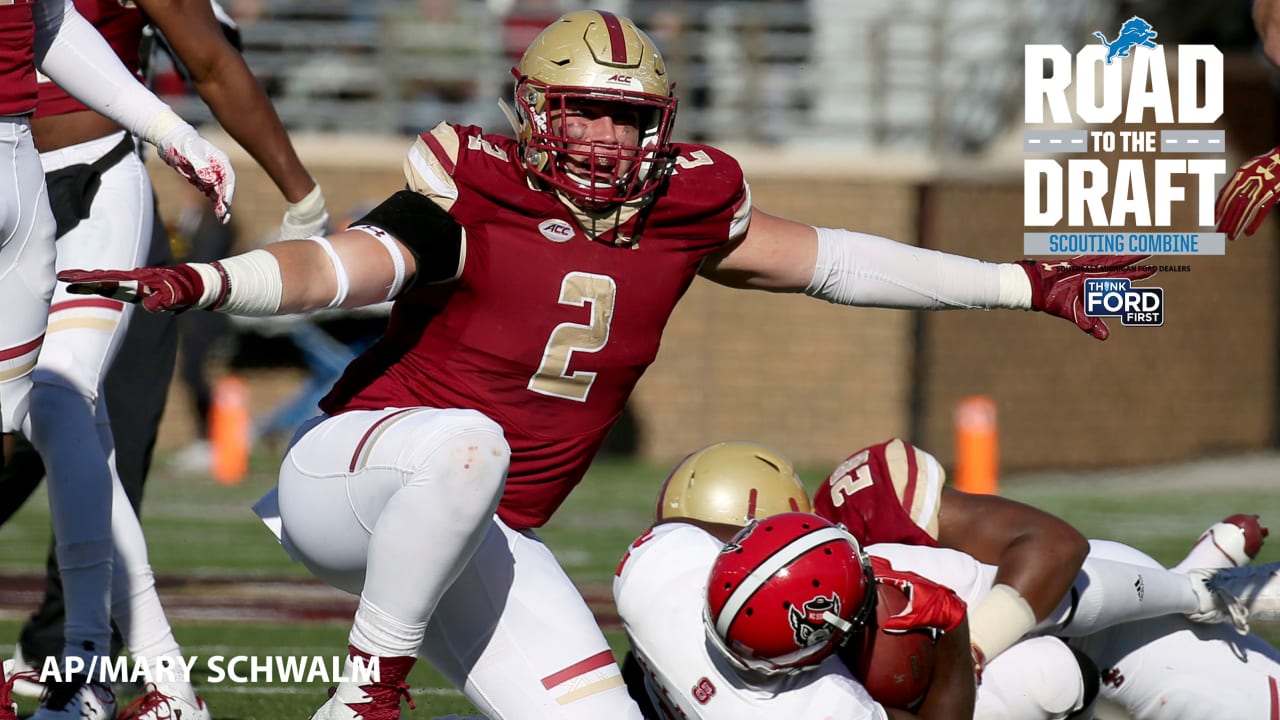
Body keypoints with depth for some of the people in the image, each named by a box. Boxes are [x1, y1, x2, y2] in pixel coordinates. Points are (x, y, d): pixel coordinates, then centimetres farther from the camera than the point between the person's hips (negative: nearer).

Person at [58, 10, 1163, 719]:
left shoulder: (681, 212, 2)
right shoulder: (478, 202, -14)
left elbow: (836, 261, 12)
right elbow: (339, 267, -27)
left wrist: (1028, 285, 15)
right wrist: (197, 285, -47)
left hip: (486, 544, 6)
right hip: (346, 477, -6)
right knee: (463, 444, -40)